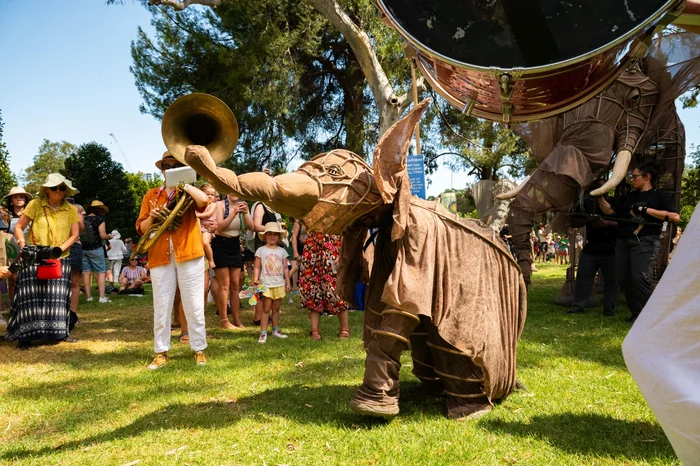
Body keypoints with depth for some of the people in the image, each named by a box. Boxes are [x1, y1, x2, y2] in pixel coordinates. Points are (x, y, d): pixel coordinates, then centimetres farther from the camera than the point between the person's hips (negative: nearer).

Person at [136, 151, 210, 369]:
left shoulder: (189, 193, 8)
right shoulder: (151, 195, 14)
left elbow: (204, 200, -17)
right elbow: (141, 228, 10)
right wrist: (151, 217, -9)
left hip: (189, 254, -2)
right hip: (160, 257, 2)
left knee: (194, 306, 2)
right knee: (161, 307, 5)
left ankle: (199, 350, 12)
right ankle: (161, 353, 14)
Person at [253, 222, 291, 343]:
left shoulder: (282, 251, 8)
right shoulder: (261, 250, 0)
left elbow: (285, 268, 10)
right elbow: (257, 268, -1)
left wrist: (288, 282, 7)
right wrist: (255, 280, -11)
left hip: (279, 284, 3)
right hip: (266, 284, -3)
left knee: (276, 308, 12)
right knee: (266, 309, -4)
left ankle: (276, 330, 23)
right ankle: (263, 332, -1)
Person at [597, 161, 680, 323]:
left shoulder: (659, 196, 5)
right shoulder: (627, 198, 22)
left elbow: (676, 217, -8)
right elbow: (608, 210, 16)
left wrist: (647, 210, -10)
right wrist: (599, 195, 5)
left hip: (645, 241, -6)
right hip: (623, 241, 6)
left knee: (640, 278, -19)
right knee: (624, 279, 1)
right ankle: (637, 314, 11)